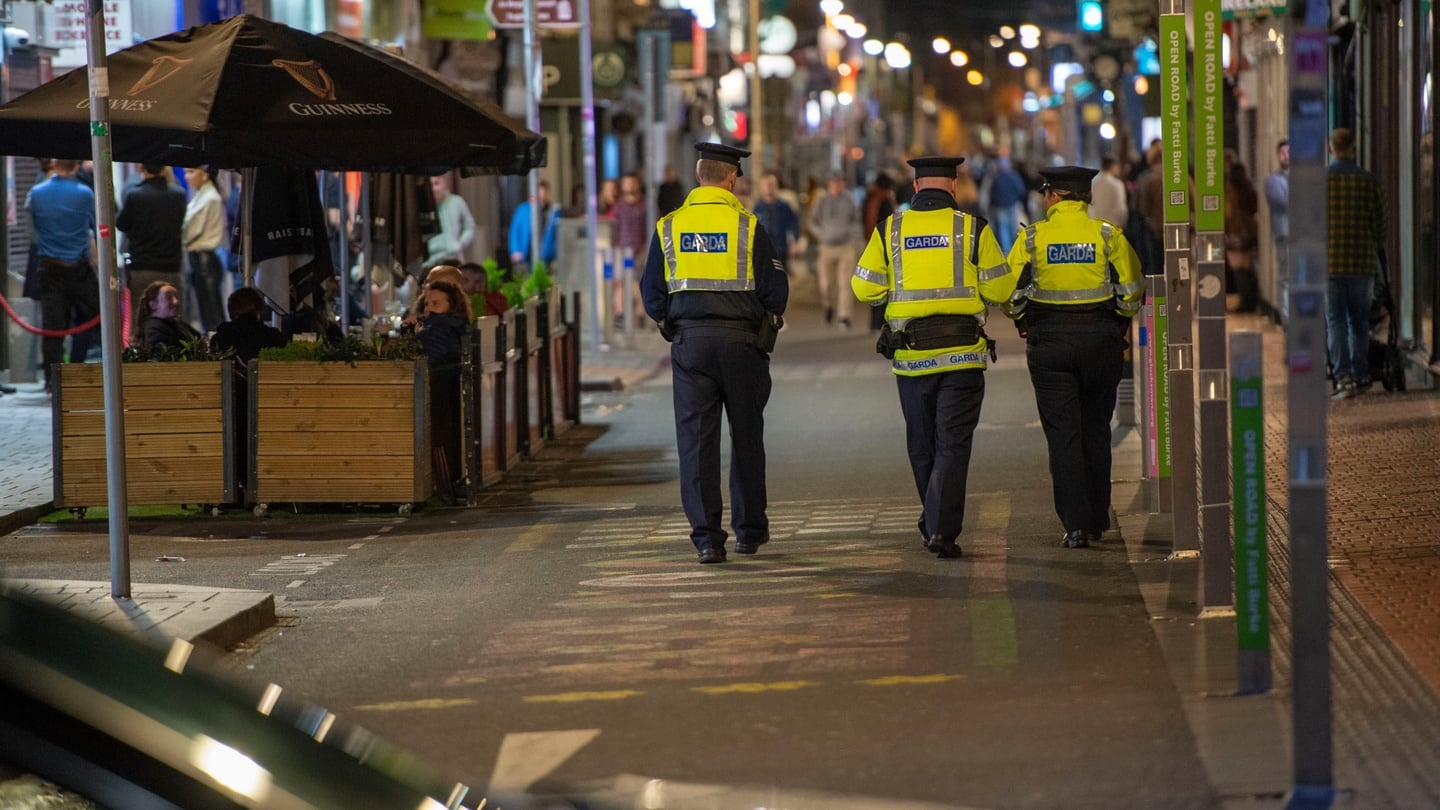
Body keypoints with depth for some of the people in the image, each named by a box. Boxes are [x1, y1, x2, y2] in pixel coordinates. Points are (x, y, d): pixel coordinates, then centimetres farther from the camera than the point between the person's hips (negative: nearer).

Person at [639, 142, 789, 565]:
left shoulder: (669, 226, 2)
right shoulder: (747, 225, -5)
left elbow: (651, 293, 4)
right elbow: (776, 290, -5)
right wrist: (764, 317, 14)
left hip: (689, 340, 1)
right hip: (741, 340, -1)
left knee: (696, 439, 1)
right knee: (746, 437, 12)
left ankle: (706, 537, -6)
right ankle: (749, 530, 21)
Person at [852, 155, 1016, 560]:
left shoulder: (890, 229, 2)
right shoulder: (973, 228, -3)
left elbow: (865, 288, 1)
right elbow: (999, 290, -3)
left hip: (910, 356, 2)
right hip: (963, 354, -2)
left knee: (921, 444, 16)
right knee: (953, 443, 0)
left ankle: (934, 522, 28)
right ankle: (943, 530, -10)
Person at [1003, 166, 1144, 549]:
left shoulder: (1031, 238, -4)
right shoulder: (1108, 236, -2)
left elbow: (1009, 291, -4)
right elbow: (1131, 292, 0)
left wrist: (1026, 326, 12)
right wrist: (1119, 328, 15)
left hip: (1049, 344, -1)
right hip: (1101, 342, 1)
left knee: (1063, 434, 1)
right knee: (1095, 431, 14)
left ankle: (1075, 524, -6)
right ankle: (1097, 521, 19)